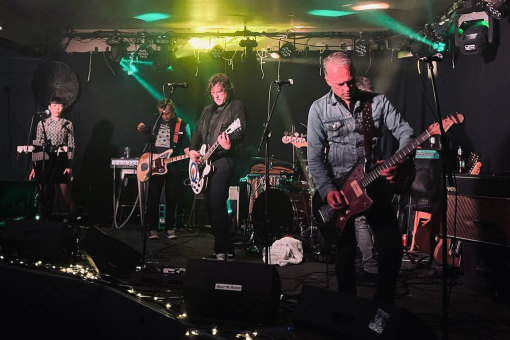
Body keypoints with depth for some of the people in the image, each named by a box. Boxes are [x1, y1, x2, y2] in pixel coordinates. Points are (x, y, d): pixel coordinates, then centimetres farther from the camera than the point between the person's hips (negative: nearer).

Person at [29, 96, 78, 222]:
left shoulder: (67, 124, 6)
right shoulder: (42, 123, 10)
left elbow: (71, 146, 3)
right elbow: (37, 146, 10)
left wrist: (69, 166, -5)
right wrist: (34, 167, 6)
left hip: (61, 161, -2)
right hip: (45, 162, 2)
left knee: (66, 194, -7)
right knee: (45, 194, 4)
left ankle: (74, 220, -2)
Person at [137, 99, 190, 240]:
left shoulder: (181, 124, 1)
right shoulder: (156, 120, 10)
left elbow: (186, 146, -4)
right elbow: (149, 135, 25)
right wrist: (143, 129, 5)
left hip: (173, 166, -2)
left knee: (171, 199, 3)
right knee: (153, 199, 1)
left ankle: (169, 228, 14)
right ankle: (152, 229, 10)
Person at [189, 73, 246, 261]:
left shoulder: (236, 106, 1)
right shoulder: (207, 110, 22)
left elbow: (240, 131, -12)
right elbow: (198, 132, 22)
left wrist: (230, 143, -32)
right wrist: (193, 150, 4)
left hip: (224, 160, -8)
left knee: (217, 204, -17)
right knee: (210, 205, 7)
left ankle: (223, 251, -14)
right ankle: (222, 248, 15)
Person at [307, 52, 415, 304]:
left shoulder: (377, 102, 1)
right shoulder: (319, 109, -3)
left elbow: (406, 133, -1)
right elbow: (315, 158, -5)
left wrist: (398, 164, -20)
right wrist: (327, 190, -18)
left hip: (373, 182, 2)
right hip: (337, 186, -1)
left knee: (392, 247, -2)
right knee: (345, 252, 5)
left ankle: (383, 305, 18)